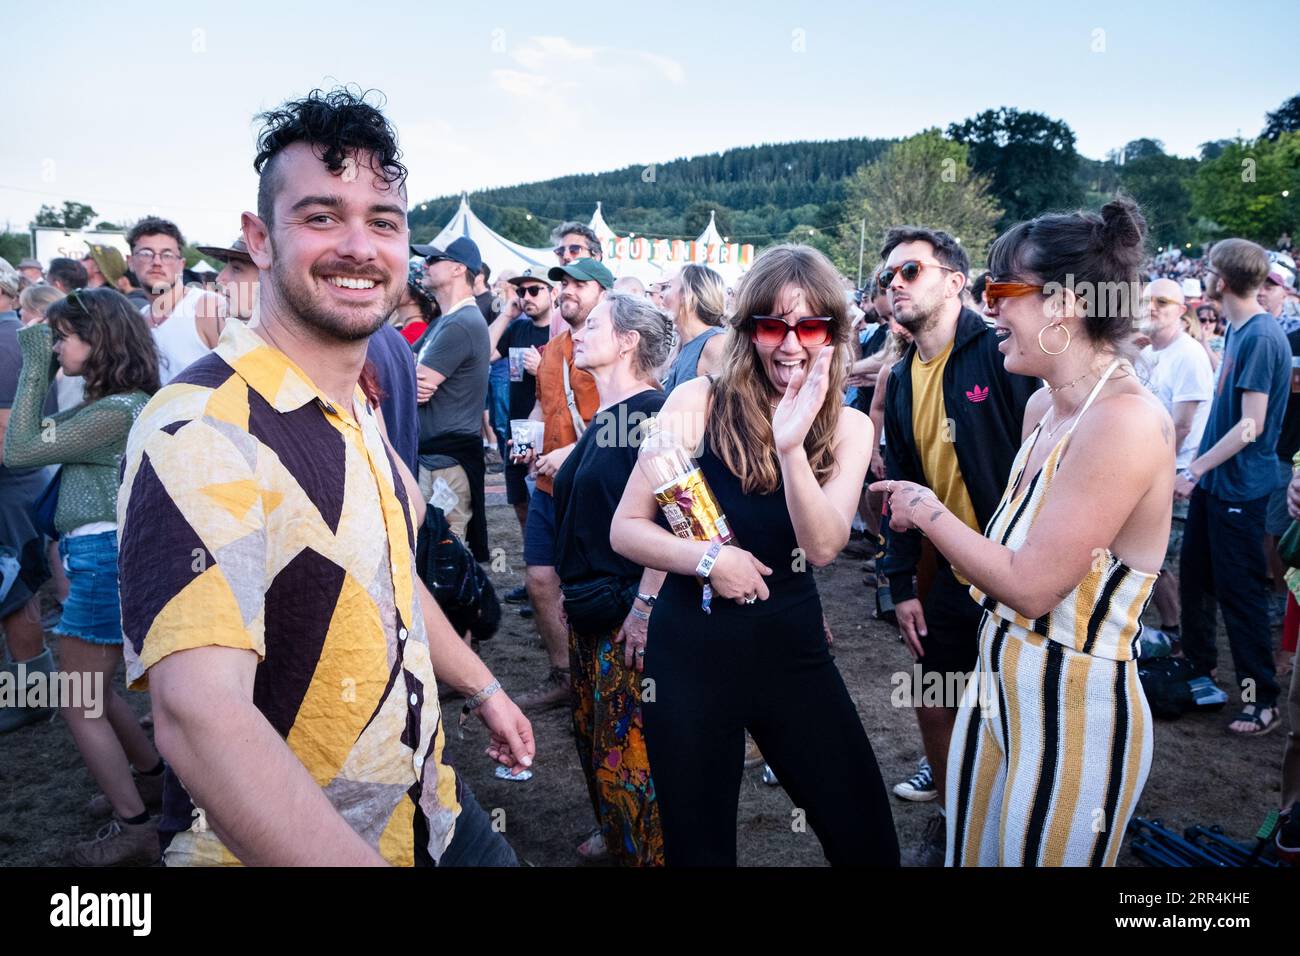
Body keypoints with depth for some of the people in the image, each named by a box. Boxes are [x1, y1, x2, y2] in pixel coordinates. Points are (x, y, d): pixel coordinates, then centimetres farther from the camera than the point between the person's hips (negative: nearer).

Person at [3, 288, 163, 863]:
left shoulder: (113, 412, -18)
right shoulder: (123, 402, 12)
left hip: (104, 557, -10)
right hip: (101, 554, 10)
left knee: (77, 703, 0)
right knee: (94, 690, 21)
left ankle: (133, 828, 8)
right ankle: (150, 778, 34)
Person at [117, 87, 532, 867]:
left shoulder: (359, 414, 4)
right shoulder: (204, 429, -25)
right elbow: (200, 714, -35)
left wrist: (483, 689, 22)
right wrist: (356, 859, -43)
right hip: (278, 846, -7)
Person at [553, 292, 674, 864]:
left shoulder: (653, 412, -15)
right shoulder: (603, 418, 13)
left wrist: (646, 603, -23)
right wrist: (572, 590, 20)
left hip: (629, 610, -9)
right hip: (590, 605, 9)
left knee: (628, 740, -1)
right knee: (594, 731, 19)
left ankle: (648, 850, 18)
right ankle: (614, 833, 38)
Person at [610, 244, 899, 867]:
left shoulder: (850, 428, -1)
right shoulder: (698, 402, -8)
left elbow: (822, 546, -16)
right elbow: (625, 529, -7)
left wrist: (791, 446, -30)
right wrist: (707, 559, -23)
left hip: (794, 649, 2)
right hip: (689, 651, -2)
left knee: (866, 838, 8)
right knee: (697, 844, 13)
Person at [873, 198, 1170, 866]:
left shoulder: (1127, 420, -23)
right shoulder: (1044, 405, 4)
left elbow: (1031, 585, -23)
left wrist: (928, 511, -12)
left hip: (1076, 713, -8)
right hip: (999, 679, 8)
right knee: (968, 855, 21)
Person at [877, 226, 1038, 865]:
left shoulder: (1002, 355, -14)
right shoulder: (901, 380, 7)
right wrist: (901, 584, 8)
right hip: (949, 578, 6)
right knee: (932, 705, 15)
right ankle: (950, 819, 39)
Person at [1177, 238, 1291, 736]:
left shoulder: (1261, 338, -20)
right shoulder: (1237, 331, 8)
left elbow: (1250, 426, -22)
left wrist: (1196, 469, -19)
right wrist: (1199, 468, 14)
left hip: (1240, 487, -9)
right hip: (1214, 479, 9)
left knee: (1240, 592, -1)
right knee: (1194, 576, 18)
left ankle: (1263, 698, 12)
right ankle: (1199, 664, 35)